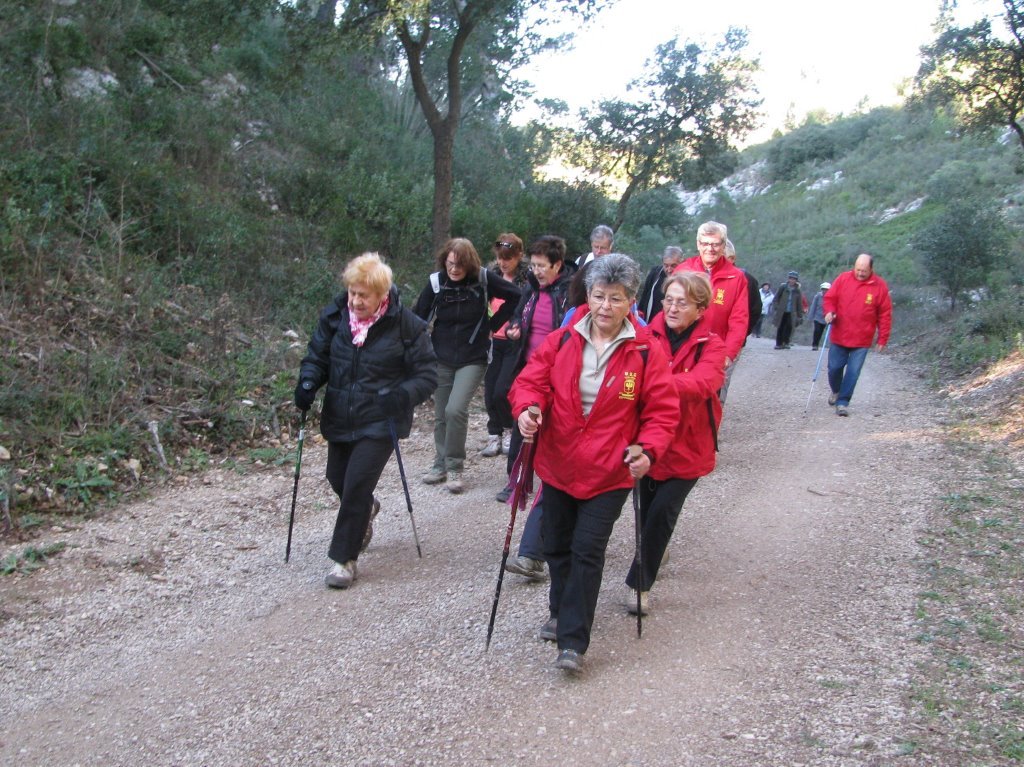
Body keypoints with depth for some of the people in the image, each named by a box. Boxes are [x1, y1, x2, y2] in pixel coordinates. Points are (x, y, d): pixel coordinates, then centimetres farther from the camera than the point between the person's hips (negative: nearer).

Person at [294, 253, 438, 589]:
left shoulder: (405, 324, -14)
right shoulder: (335, 316, -4)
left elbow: (427, 375, -9)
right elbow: (317, 355, 7)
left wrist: (402, 396, -27)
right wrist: (308, 382, -14)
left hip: (380, 421, -5)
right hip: (339, 417, 5)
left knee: (357, 483, -13)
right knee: (338, 478, 17)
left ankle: (344, 558, 4)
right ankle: (366, 509, 52)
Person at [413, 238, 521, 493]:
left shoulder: (483, 278, -11)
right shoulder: (436, 281, -6)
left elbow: (514, 296, -1)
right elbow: (419, 318, 1)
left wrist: (493, 324, -3)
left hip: (473, 358, -3)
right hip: (441, 359, 3)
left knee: (456, 410, -17)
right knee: (441, 415, 9)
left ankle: (454, 467, -1)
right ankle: (440, 465, 27)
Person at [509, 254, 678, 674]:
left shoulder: (646, 351, -9)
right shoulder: (562, 341, -3)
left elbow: (662, 410, -5)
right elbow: (531, 380, 0)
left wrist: (649, 450, -21)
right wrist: (527, 408, -23)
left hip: (610, 472, -3)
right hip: (558, 465, 4)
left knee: (587, 552, -6)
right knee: (557, 546, 17)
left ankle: (572, 641, 2)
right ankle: (561, 612, 41)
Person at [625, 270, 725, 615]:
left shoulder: (711, 347, -10)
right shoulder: (648, 336, -4)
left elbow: (700, 384, -30)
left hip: (687, 445, -2)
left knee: (661, 512, -4)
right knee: (647, 507, 14)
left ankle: (638, 583, 12)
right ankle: (655, 553, 46)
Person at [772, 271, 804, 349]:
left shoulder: (797, 291, 5)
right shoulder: (783, 287, 1)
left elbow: (799, 304, 10)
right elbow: (776, 298, 3)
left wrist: (800, 315, 8)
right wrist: (775, 308, -8)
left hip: (791, 313, 1)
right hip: (781, 312, 0)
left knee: (789, 326, -14)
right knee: (780, 327, 1)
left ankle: (786, 342, -1)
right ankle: (779, 343, 11)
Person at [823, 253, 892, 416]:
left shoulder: (880, 286, -5)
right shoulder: (843, 279, -2)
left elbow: (885, 314, -1)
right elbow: (829, 298, 6)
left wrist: (882, 339, -2)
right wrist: (829, 311, -16)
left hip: (862, 340, -2)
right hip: (839, 336, 2)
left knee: (853, 372, -3)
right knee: (834, 367, 9)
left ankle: (842, 402, 5)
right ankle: (836, 390, 37)